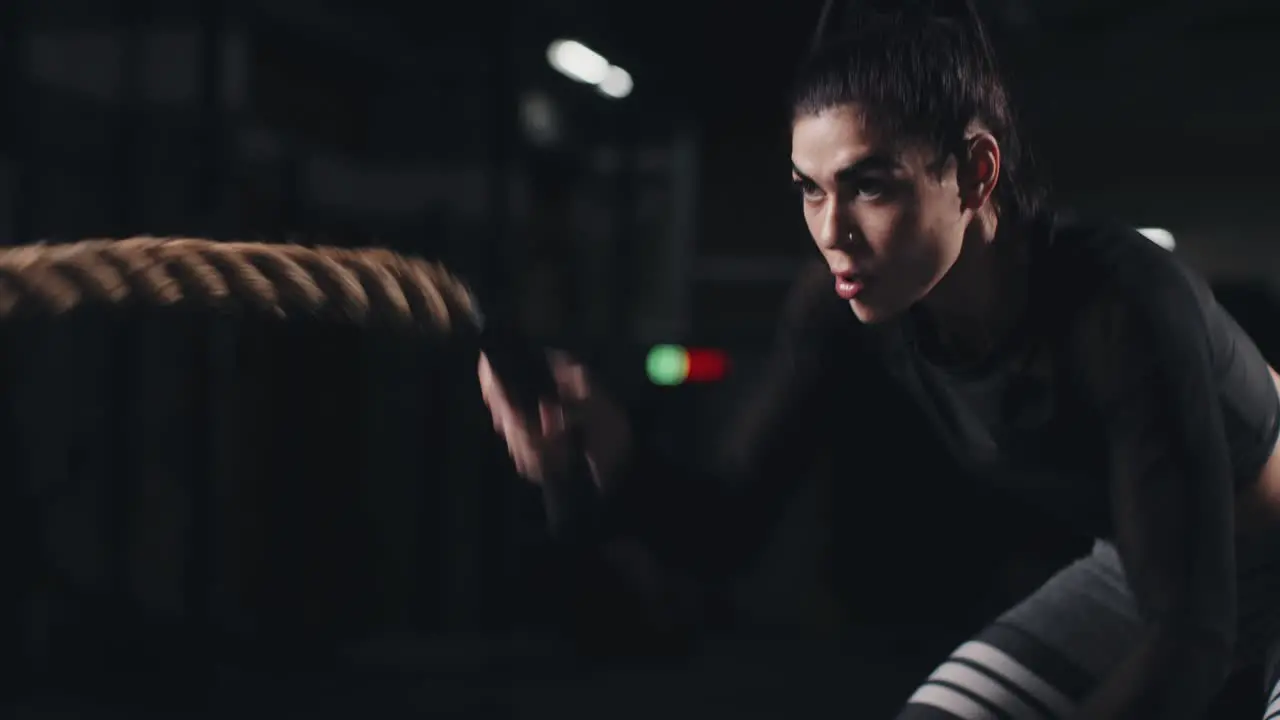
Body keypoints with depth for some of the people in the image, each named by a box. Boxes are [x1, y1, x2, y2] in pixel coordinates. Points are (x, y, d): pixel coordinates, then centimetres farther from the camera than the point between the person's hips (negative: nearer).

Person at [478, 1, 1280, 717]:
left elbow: (1190, 634, -35)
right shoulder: (848, 310, -19)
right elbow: (727, 528, -15)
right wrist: (608, 446, -35)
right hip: (1143, 570, 6)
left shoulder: (1123, 307, -36)